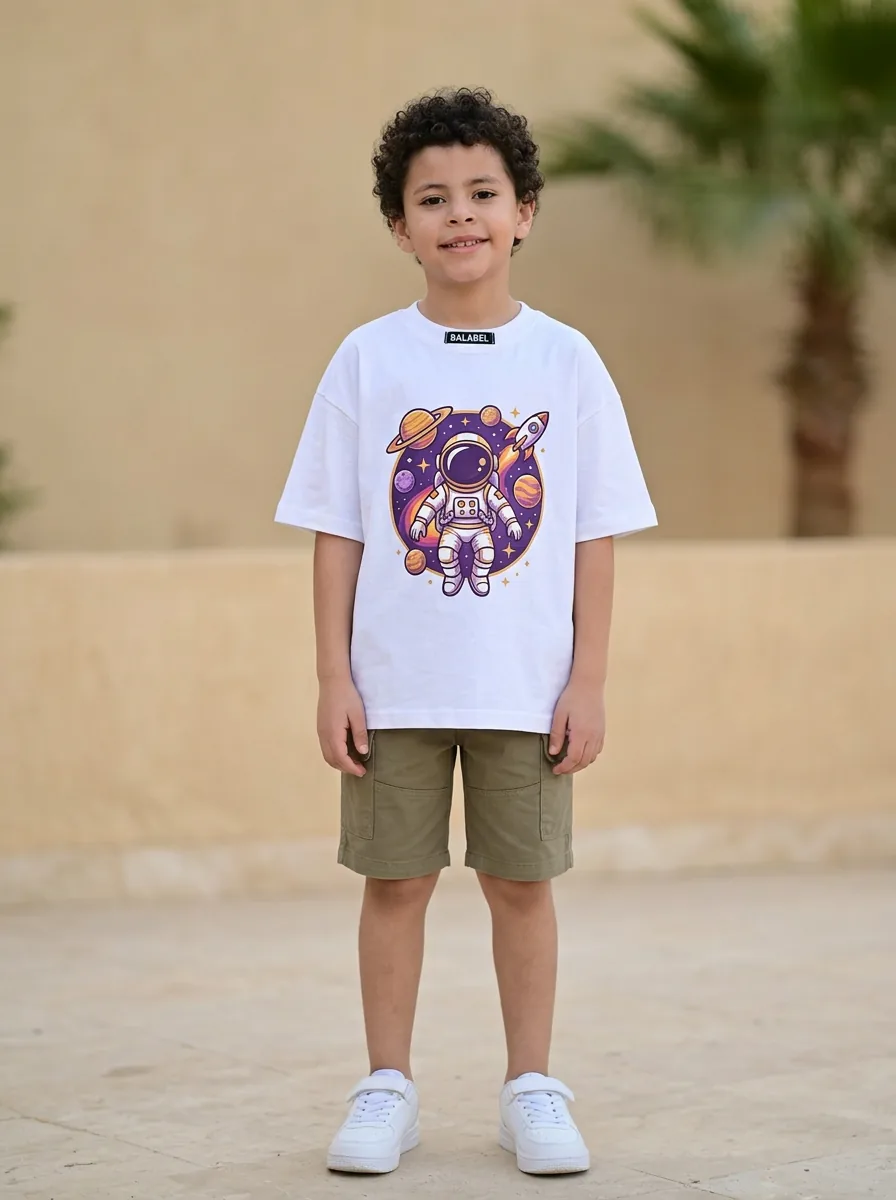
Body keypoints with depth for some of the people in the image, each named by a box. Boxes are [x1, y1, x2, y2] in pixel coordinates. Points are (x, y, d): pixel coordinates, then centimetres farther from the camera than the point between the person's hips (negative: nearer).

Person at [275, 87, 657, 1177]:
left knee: (521, 882, 7)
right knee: (395, 881, 6)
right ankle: (386, 1090, 18)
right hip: (395, 682, 0)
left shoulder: (565, 361, 1)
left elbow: (595, 535, 2)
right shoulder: (367, 360, 1)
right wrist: (335, 679, -3)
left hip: (528, 684, 0)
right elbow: (336, 530, 1)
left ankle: (531, 1091, 19)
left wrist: (588, 681, -2)